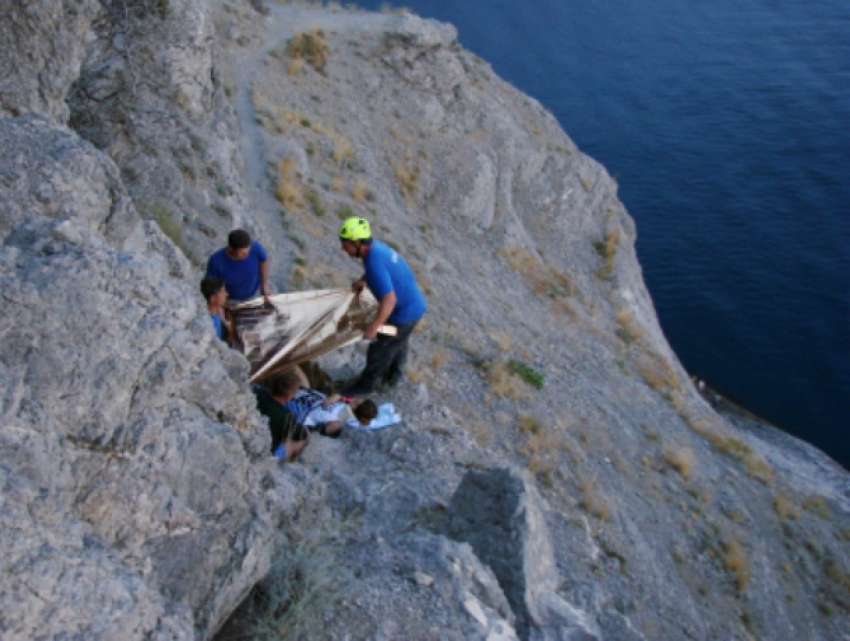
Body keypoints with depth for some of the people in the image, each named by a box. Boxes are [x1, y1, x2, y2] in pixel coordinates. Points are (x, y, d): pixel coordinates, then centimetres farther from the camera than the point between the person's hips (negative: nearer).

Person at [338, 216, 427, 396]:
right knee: (398, 344, 29)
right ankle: (392, 376, 50)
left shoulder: (374, 262, -32)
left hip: (404, 312, -9)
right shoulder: (375, 246, -4)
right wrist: (363, 281, 10)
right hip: (413, 305, 9)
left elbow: (389, 300, -35)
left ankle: (366, 384, 30)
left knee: (380, 350, 11)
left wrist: (373, 327, -28)